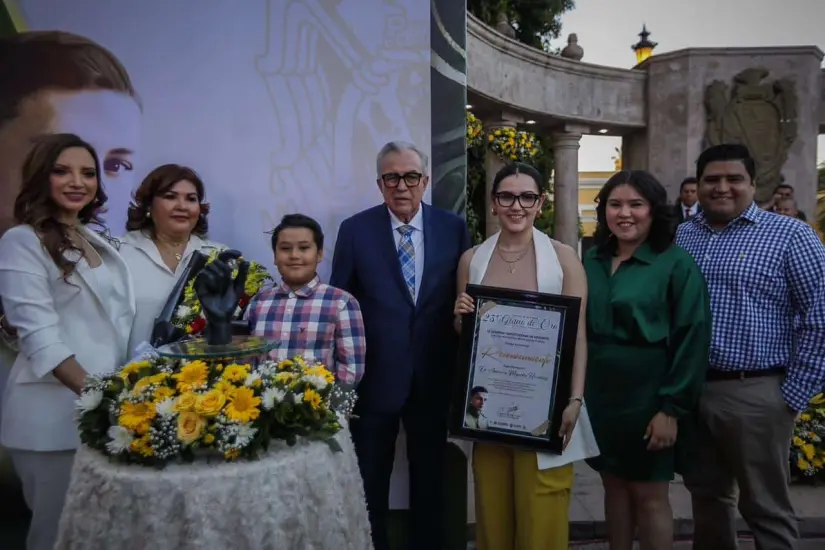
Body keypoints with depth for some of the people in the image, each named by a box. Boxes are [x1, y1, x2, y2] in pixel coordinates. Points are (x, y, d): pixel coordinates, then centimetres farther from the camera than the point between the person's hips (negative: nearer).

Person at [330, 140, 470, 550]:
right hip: (374, 377, -1)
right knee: (369, 484, 15)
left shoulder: (453, 227, -1)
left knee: (430, 481, 19)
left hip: (433, 378, 1)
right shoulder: (355, 230, -5)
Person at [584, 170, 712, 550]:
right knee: (614, 485, 15)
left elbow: (692, 341, -11)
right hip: (600, 396, 5)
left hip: (648, 397, -4)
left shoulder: (677, 265, -9)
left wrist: (671, 408, -15)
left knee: (649, 493, 7)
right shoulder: (591, 261, 5)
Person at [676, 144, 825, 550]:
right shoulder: (679, 237, 9)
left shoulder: (789, 235, -4)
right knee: (706, 495, 20)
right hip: (688, 389, 5)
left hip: (755, 393, -4)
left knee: (765, 508, 8)